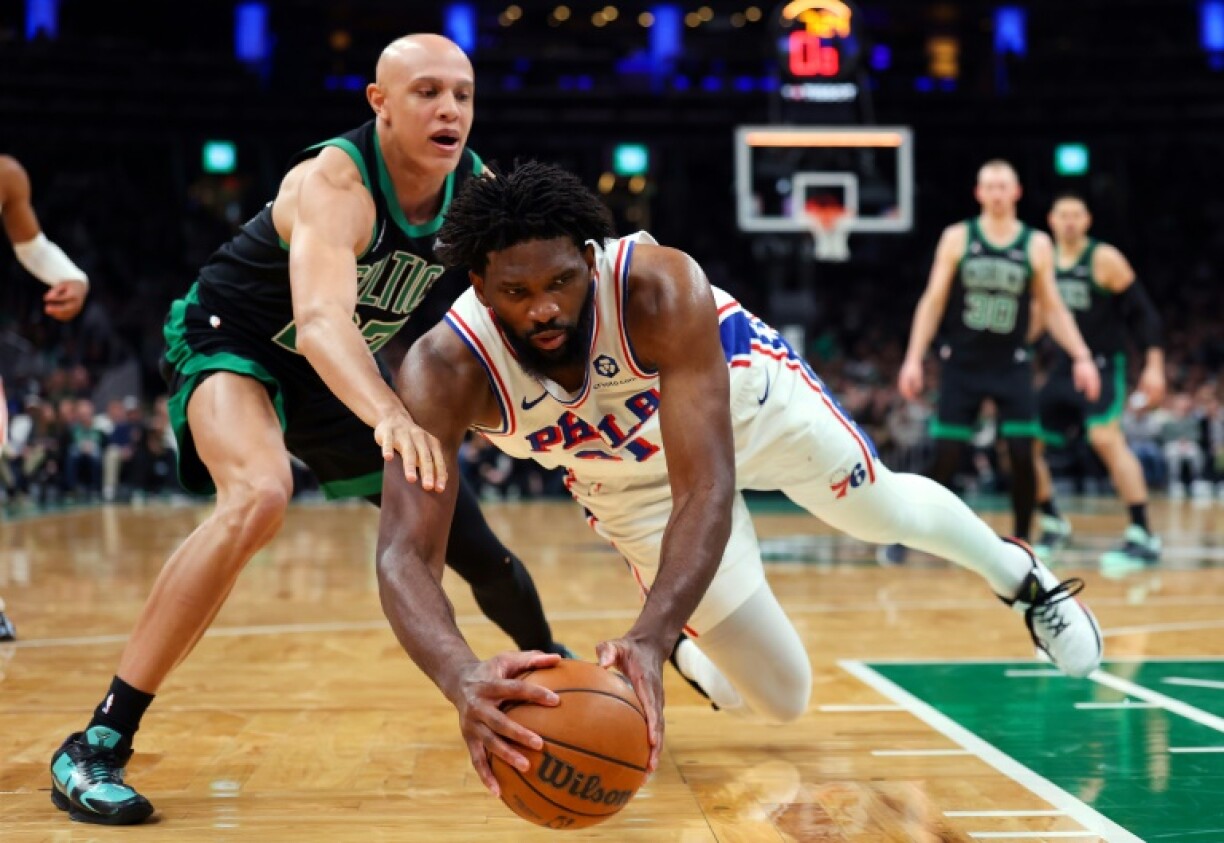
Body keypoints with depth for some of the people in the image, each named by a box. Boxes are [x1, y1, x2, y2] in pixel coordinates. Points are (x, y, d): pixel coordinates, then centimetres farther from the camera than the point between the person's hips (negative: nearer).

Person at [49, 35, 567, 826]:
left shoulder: (476, 189, -12)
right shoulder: (333, 183, -33)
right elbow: (320, 320, -50)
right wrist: (390, 417, -68)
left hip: (343, 374, 6)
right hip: (233, 343, -6)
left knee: (471, 544, 7)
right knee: (259, 496, -37)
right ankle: (97, 744, -30)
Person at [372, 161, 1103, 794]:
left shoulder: (661, 289, -42)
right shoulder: (444, 373, -38)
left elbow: (707, 491, -47)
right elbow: (405, 555, -47)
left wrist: (650, 636, -64)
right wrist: (462, 676, -69)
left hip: (743, 387, -1)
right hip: (629, 477, 1)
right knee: (782, 700, 2)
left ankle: (1018, 574, 53)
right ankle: (684, 653, 37)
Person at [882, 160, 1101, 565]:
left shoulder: (1037, 245, 3)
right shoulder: (957, 238, 0)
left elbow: (1053, 308, 8)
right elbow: (933, 301, 1)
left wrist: (1081, 356, -2)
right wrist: (914, 358, -5)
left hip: (1011, 365, 1)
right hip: (962, 364, -1)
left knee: (1022, 456, -7)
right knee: (945, 457, -2)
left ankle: (1020, 542, 8)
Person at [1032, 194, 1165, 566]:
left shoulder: (1105, 259, -8)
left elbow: (1142, 312, -9)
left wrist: (1154, 365, -17)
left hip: (1103, 365, -7)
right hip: (1062, 368, 7)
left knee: (1106, 438, -27)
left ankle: (1143, 538, -25)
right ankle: (1053, 525, 23)